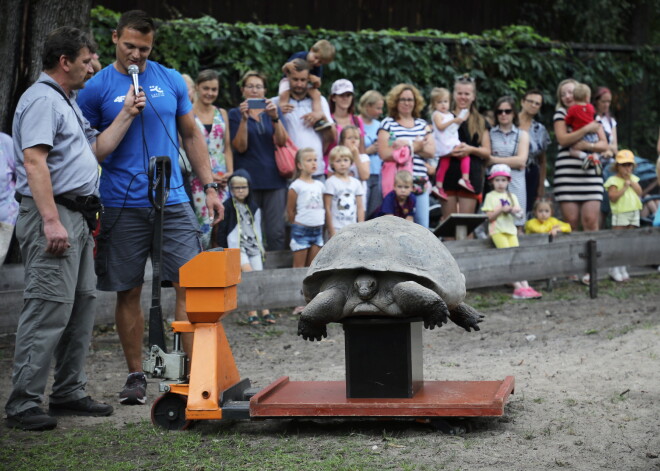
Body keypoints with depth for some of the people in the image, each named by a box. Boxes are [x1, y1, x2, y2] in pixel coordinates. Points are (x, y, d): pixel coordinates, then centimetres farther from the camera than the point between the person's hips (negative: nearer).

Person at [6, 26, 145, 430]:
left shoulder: (68, 102, 22)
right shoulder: (42, 100, -11)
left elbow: (97, 149, 25)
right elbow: (34, 161, -20)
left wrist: (127, 115, 18)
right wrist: (51, 221, -26)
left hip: (78, 218, 11)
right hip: (54, 216, -11)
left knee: (82, 306, 12)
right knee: (49, 309, -12)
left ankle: (69, 392, 19)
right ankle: (23, 403, -9)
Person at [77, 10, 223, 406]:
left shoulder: (171, 80, 8)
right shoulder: (97, 88, 1)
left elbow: (192, 135, 15)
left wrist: (210, 186, 8)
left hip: (173, 200, 2)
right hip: (122, 206, -2)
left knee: (190, 284, -5)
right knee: (128, 293, 4)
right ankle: (136, 376, 15)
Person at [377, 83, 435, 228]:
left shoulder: (423, 124, 17)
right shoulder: (387, 124, 4)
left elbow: (431, 151, 4)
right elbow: (384, 153, -9)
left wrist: (406, 145, -9)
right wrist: (414, 147, -7)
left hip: (420, 183, 5)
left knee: (422, 226, 2)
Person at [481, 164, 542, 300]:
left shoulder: (511, 196, 17)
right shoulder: (490, 196, 3)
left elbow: (519, 212, 9)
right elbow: (489, 217, -4)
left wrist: (516, 210, -13)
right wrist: (501, 209, -17)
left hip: (511, 230, 5)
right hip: (497, 231, -5)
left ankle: (525, 286, -15)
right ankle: (518, 287, -23)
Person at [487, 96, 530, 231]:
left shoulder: (522, 135, 15)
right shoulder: (489, 133, 12)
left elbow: (521, 160, 1)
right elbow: (485, 160, -1)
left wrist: (495, 160, -3)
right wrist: (511, 162, -5)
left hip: (516, 183, 1)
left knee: (517, 227, -4)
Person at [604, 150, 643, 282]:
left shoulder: (633, 178, 13)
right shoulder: (613, 180, -7)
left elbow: (639, 192, 4)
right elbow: (613, 197, -16)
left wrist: (631, 182, -5)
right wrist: (624, 187, -15)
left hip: (634, 213, 6)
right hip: (620, 213, -6)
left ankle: (623, 268, 14)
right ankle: (614, 269, -3)